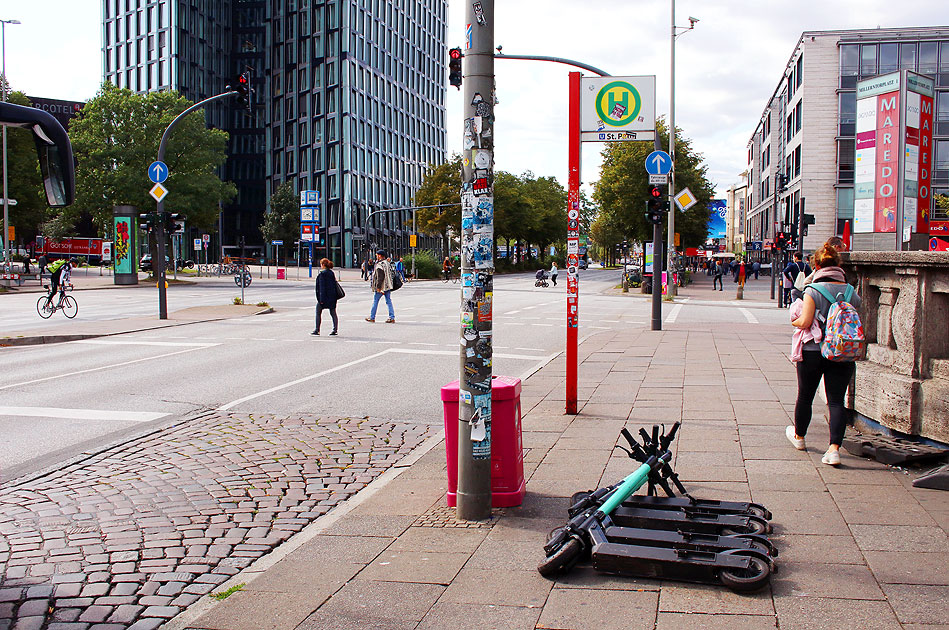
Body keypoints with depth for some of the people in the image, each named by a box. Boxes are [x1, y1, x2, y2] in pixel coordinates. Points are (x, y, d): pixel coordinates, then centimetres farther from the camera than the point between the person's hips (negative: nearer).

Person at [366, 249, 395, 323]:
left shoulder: (379, 265, -17)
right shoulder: (388, 263, 9)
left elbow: (380, 277, -21)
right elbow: (392, 272, 15)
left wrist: (378, 287, -19)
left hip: (380, 287, -7)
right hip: (388, 286, 7)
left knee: (375, 301, 6)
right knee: (389, 302, 7)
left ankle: (372, 317, 15)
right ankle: (392, 318, 1)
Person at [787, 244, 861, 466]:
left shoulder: (813, 290, -11)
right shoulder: (851, 292, 2)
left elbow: (805, 322, -16)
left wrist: (794, 321, 4)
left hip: (813, 352, -3)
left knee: (805, 396, 16)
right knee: (836, 400, 1)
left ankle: (798, 436, 36)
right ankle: (834, 448, -12)